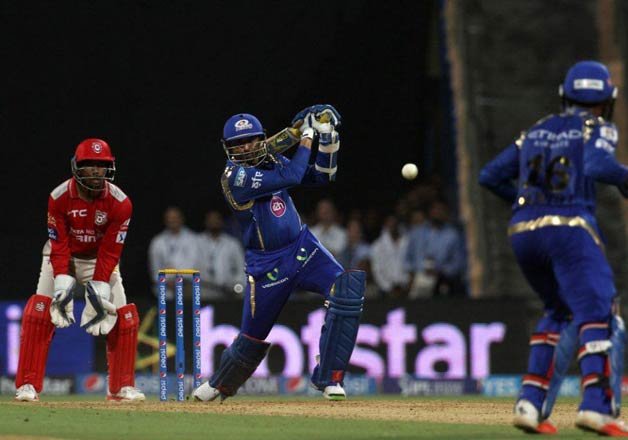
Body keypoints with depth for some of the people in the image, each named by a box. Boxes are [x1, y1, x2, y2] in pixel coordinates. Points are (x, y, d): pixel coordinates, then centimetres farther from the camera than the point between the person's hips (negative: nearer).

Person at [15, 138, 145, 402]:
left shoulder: (119, 203, -21)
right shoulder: (59, 197, -22)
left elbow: (110, 252, -19)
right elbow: (59, 246, -20)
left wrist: (99, 289, -26)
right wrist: (62, 283, -30)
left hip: (101, 259, 1)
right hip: (62, 257, -1)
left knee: (124, 316, -8)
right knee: (39, 310, -19)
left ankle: (122, 387, 7)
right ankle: (27, 386, -16)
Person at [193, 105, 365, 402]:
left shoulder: (271, 161, 4)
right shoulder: (236, 176, -19)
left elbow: (321, 177, 8)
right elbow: (292, 176, -26)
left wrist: (327, 137, -4)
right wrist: (307, 135, -16)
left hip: (303, 248, 5)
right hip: (267, 264, -5)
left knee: (347, 288, -21)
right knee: (252, 337, 6)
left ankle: (328, 377, -15)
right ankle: (219, 385, 40)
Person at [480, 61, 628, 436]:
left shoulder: (537, 131, 22)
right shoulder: (598, 129, 6)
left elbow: (490, 176, 20)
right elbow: (597, 165, -16)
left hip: (522, 232, 6)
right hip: (569, 227, -6)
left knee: (560, 312, 22)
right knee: (597, 314, -13)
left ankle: (531, 402, 10)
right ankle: (596, 406, -32)